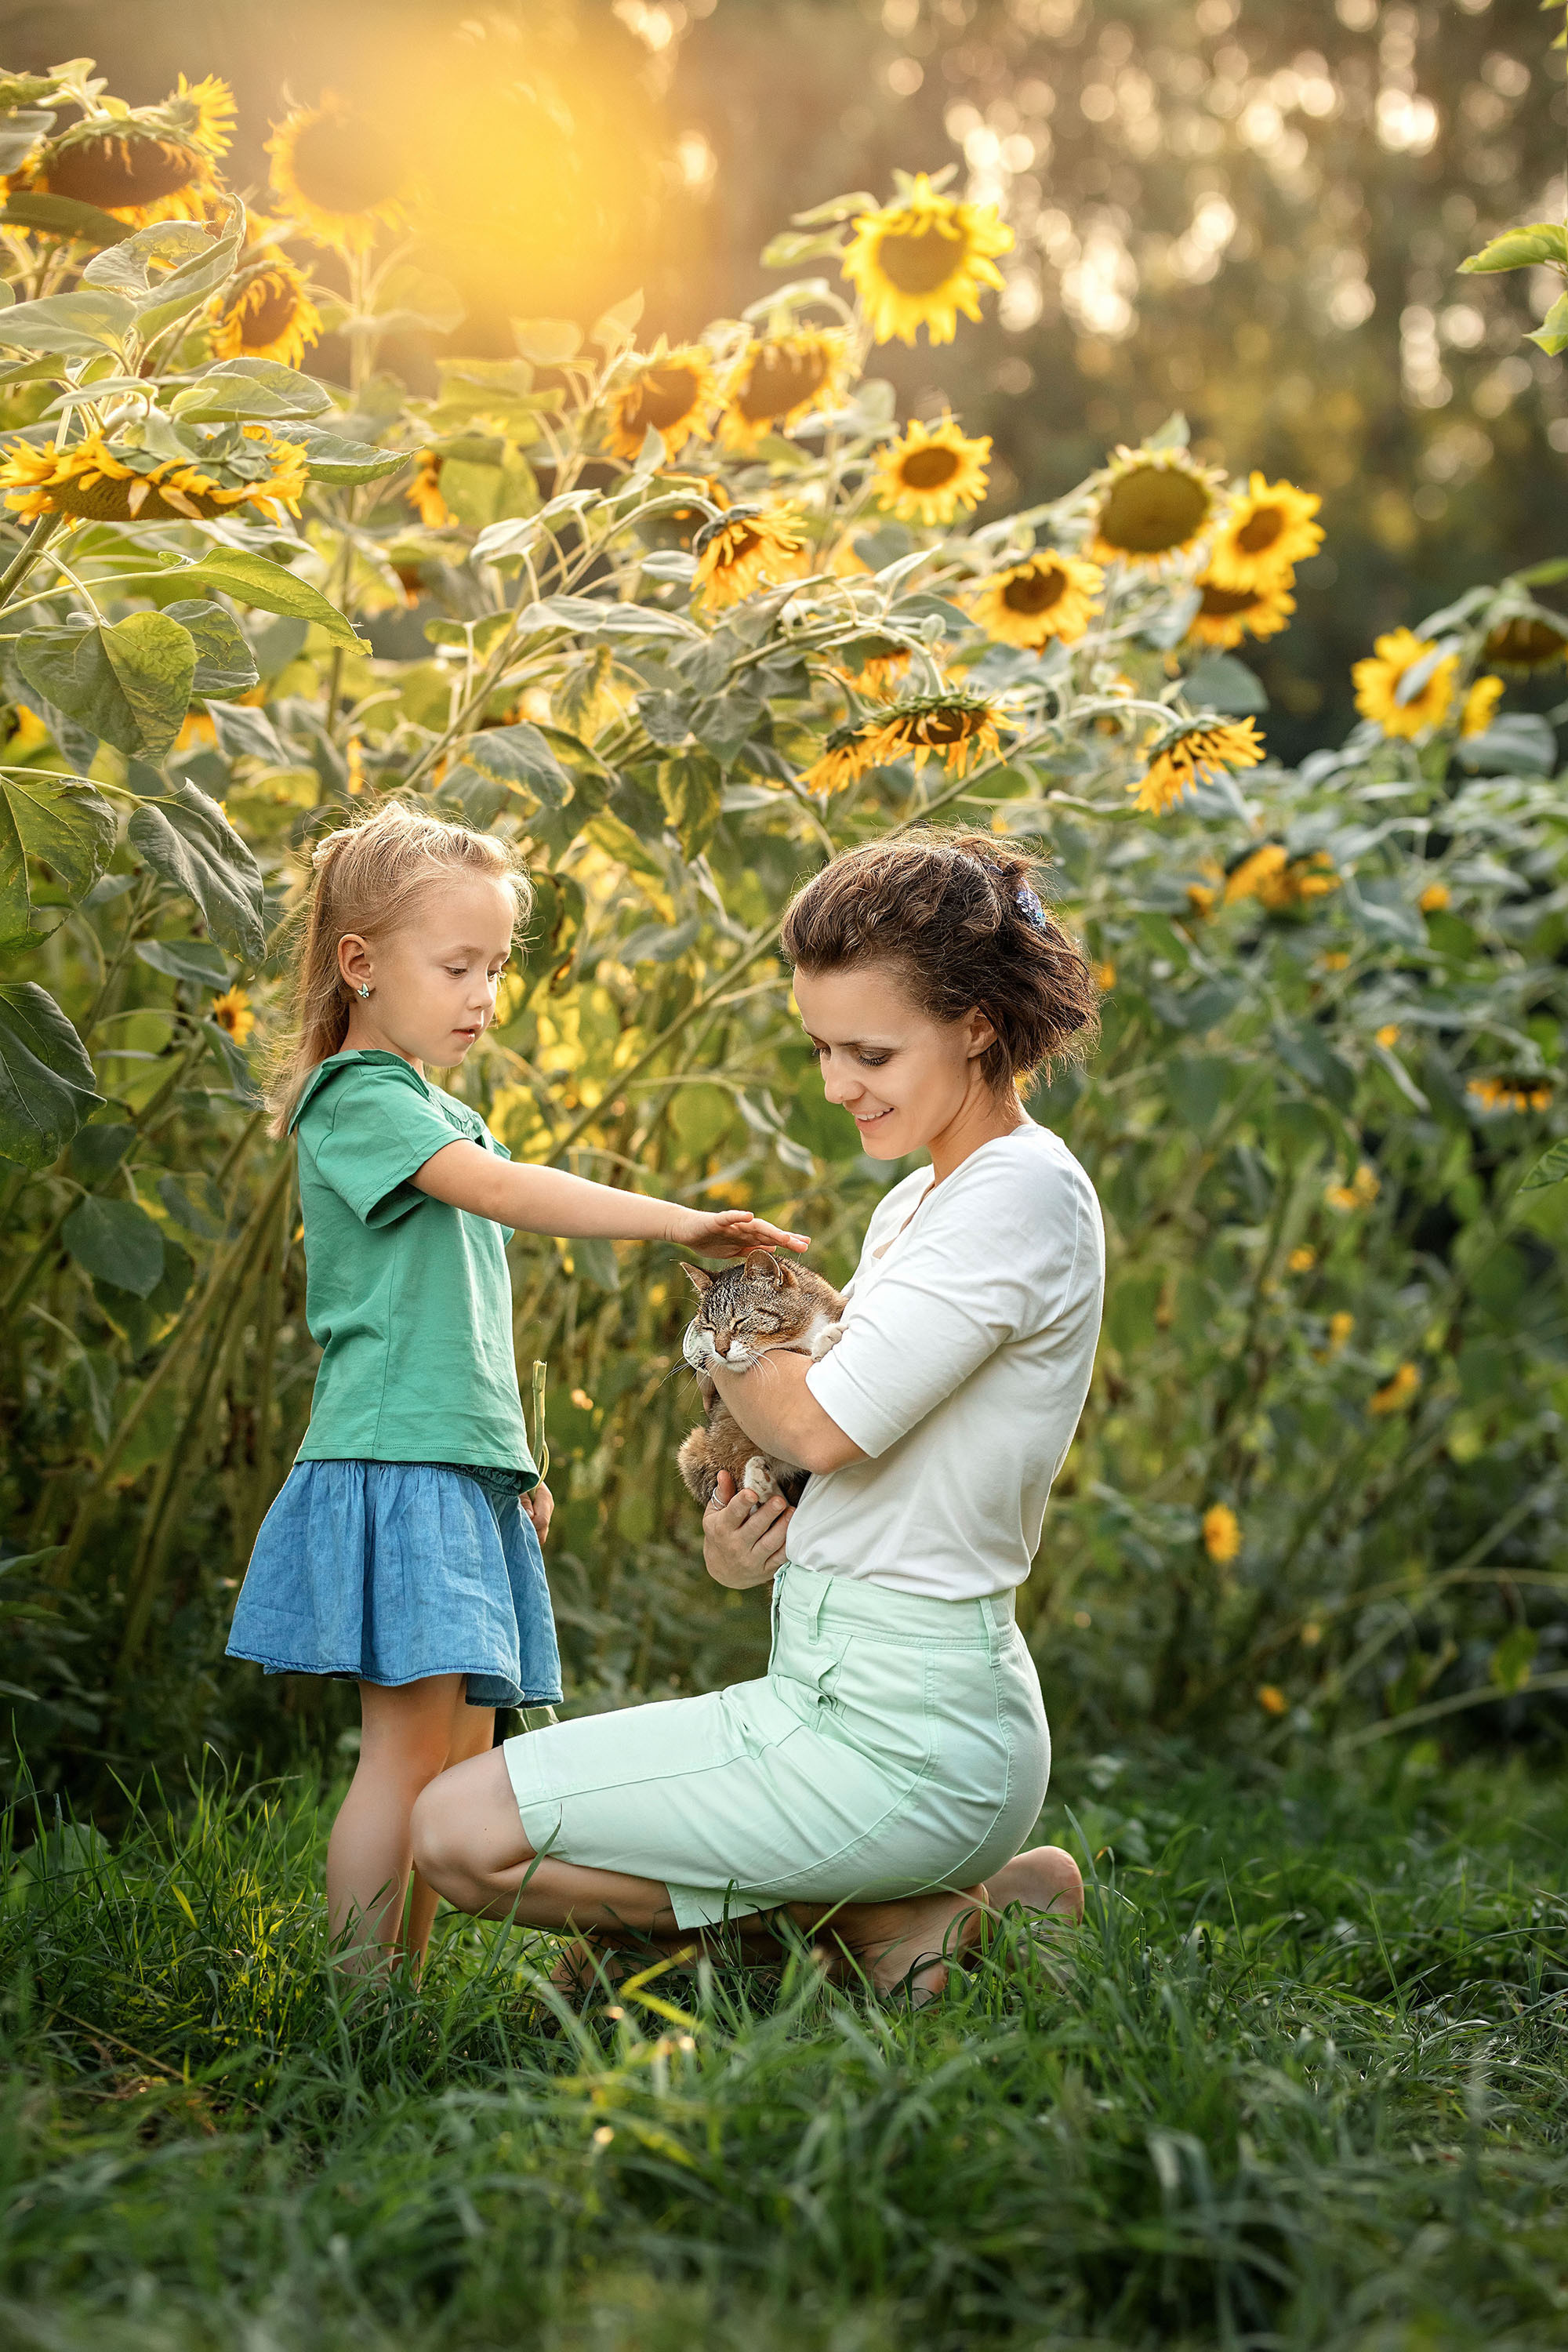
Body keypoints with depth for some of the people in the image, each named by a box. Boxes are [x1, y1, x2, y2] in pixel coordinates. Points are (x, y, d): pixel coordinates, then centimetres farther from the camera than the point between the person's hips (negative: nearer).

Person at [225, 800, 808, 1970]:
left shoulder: (450, 1115, 22)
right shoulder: (355, 1098, -7)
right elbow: (498, 1188, -23)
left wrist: (516, 1463, 25)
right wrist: (682, 1223, -30)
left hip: (470, 1468, 9)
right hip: (394, 1466, -9)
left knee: (463, 1760, 7)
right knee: (409, 1749, -12)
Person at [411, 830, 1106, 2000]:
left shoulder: (1027, 1194, -16)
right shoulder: (913, 1206, 14)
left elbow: (827, 1421, -22)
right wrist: (752, 1543, -2)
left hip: (897, 1729, -10)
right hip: (847, 1686, 10)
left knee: (462, 1829, -12)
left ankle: (898, 1924, -6)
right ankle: (937, 1895, 12)